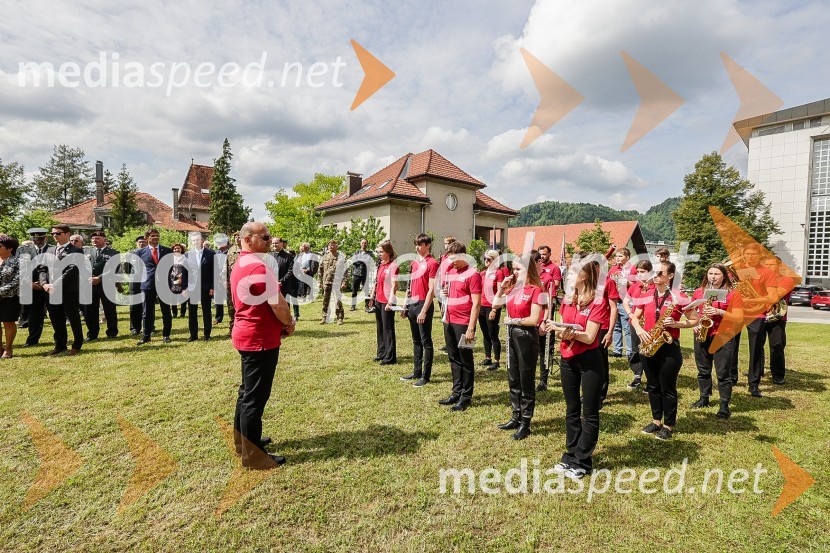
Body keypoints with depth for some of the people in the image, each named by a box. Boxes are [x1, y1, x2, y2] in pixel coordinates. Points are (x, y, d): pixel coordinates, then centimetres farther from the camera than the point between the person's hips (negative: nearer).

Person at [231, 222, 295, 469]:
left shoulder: (239, 265, 12)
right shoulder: (259, 267, -20)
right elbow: (278, 305, -23)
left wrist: (281, 322, 9)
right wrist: (289, 323, -3)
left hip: (246, 335, 10)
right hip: (261, 339, -10)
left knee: (248, 391, 20)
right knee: (256, 396, 0)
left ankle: (243, 440, 35)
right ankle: (253, 455, 12)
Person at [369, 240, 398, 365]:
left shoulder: (393, 266, -13)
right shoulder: (380, 265, 12)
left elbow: (394, 286, -17)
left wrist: (390, 302, -21)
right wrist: (372, 297, 15)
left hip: (387, 302, -8)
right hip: (378, 301, 8)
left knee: (388, 329, 0)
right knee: (380, 328, 16)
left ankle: (390, 357, 9)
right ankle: (382, 353, 28)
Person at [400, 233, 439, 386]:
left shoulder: (432, 263, -10)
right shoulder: (414, 262, 13)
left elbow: (431, 290, -15)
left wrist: (424, 311, -19)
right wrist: (405, 305, 14)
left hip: (423, 305, -8)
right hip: (412, 304, 8)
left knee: (426, 341, 1)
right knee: (416, 340, 15)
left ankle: (426, 376, 10)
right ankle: (417, 372, 25)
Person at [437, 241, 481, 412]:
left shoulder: (472, 274, -12)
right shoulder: (449, 272, 11)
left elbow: (476, 303, -15)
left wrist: (471, 328, -19)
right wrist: (443, 292, 0)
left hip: (463, 323, -7)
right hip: (449, 321, 7)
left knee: (465, 361, 4)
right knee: (454, 359, 15)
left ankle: (466, 397, 16)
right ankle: (457, 392, 27)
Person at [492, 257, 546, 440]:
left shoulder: (536, 290, -13)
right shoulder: (513, 287, 7)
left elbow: (534, 320, -18)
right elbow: (495, 305, 10)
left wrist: (513, 321, -10)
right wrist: (502, 287, 0)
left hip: (527, 337, -7)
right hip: (512, 335, 8)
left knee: (526, 381, 5)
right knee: (513, 379, 16)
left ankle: (525, 423, 18)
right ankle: (516, 417, 30)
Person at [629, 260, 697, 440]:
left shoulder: (679, 298, -8)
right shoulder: (646, 297, 4)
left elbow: (694, 320, -3)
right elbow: (635, 317, 12)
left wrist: (675, 324, -19)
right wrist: (639, 330, -7)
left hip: (669, 347, -4)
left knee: (668, 388, 5)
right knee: (653, 386, 14)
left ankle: (668, 425, 20)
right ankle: (656, 420, 29)